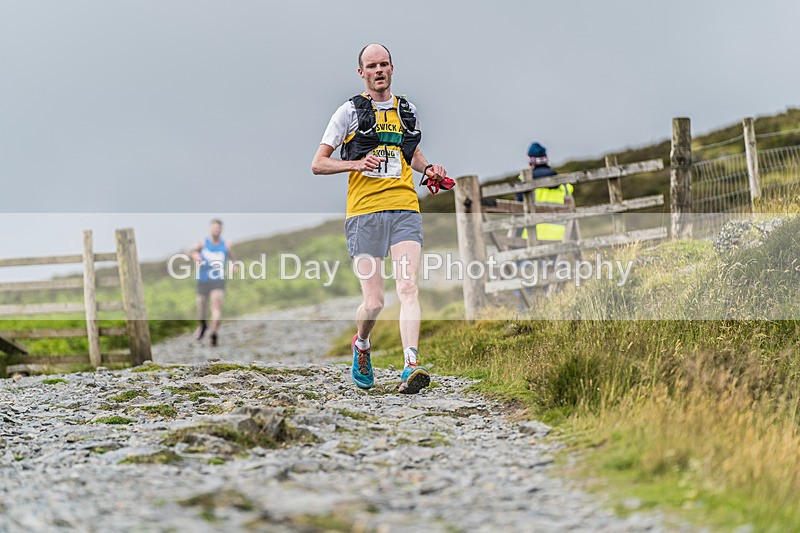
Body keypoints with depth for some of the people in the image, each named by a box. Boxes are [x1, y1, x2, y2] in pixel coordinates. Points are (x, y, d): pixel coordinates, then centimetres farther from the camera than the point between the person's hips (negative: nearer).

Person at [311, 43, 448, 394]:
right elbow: (318, 164, 4)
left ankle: (411, 368, -25)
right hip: (364, 212, -2)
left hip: (404, 210, 2)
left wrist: (427, 169, 12)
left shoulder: (407, 112, 17)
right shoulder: (350, 111, 6)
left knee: (408, 289, -16)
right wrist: (357, 163, -12)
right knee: (374, 302, -4)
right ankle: (361, 345, 28)